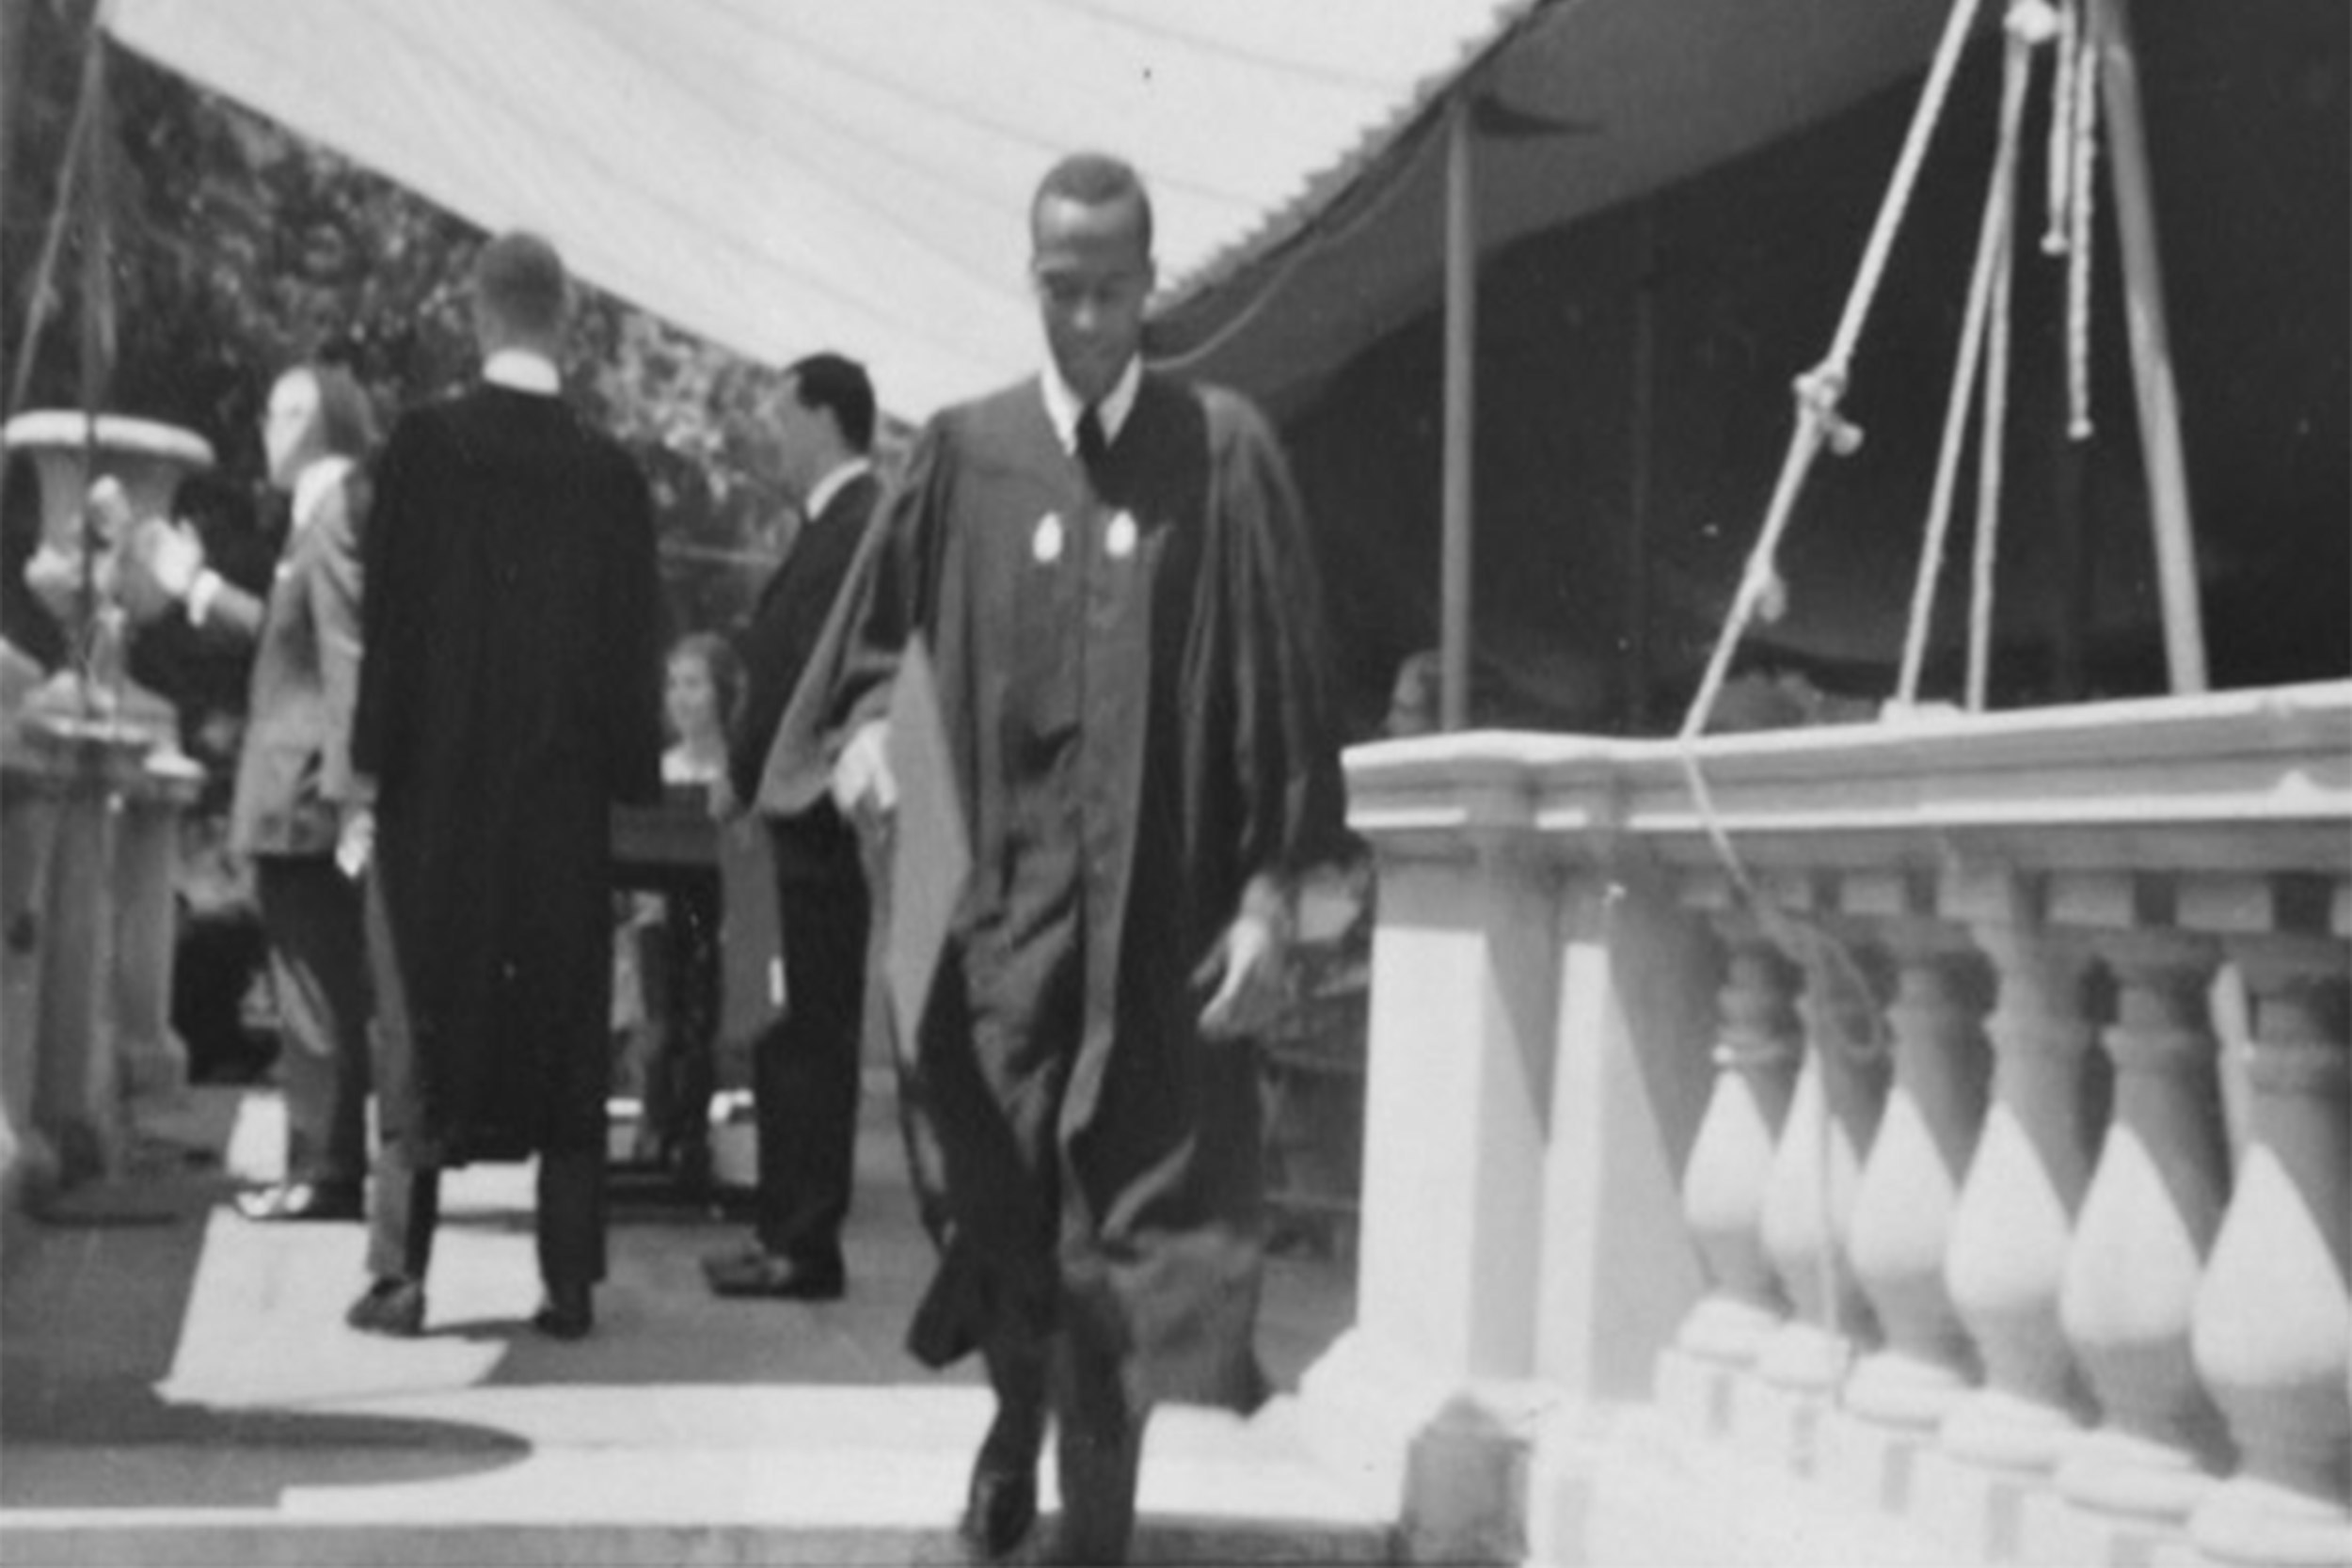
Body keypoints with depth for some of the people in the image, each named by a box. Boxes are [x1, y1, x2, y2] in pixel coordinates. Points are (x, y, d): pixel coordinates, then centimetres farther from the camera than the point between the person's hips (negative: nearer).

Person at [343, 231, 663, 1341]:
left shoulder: (426, 443, -6)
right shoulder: (610, 471, -1)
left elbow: (392, 614, -7)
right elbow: (633, 642, 1)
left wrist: (373, 755, -1)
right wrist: (629, 771, 8)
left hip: (437, 784, -1)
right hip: (564, 791, 2)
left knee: (421, 1018, 7)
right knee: (566, 1030, 7)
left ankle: (401, 1271, 6)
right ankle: (570, 1281, 8)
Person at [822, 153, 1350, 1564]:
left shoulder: (1223, 450, 0)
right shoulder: (969, 452, 5)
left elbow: (1284, 679, -1)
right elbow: (881, 623, 13)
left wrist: (1273, 888, -6)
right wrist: (867, 718, -10)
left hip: (1165, 908, -1)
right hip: (1005, 892, 2)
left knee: (1131, 1226, 0)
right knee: (1004, 1202, 8)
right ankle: (1020, 1407, 38)